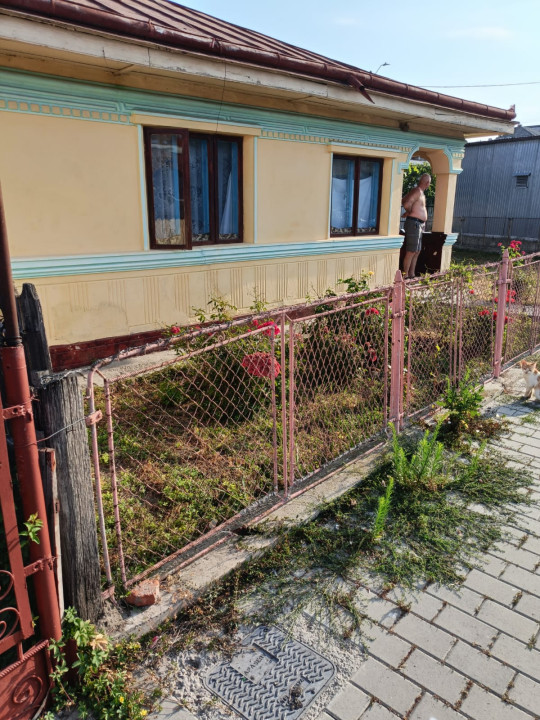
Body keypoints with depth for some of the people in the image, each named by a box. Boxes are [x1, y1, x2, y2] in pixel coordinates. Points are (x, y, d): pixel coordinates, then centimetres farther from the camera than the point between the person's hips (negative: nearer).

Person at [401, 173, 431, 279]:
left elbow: (403, 201, 24)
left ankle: (411, 274, 19)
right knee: (411, 252, -8)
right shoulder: (418, 191, -13)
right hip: (414, 223, -10)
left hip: (419, 225, 10)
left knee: (417, 252, 14)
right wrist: (410, 212, -7)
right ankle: (405, 275, -4)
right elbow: (407, 204, -26)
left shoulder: (420, 192, 18)